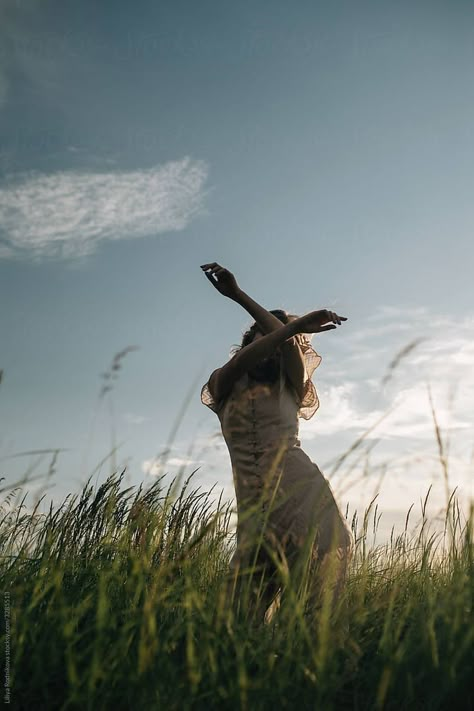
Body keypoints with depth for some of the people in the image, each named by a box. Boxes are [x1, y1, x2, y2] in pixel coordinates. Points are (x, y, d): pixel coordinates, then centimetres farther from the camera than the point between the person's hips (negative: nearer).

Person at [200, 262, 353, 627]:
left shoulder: (291, 388, 15)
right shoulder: (224, 387, 16)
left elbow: (287, 341, -2)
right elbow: (241, 361, -6)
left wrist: (238, 294, 1)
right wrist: (298, 323, -14)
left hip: (298, 480, 0)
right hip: (254, 497, 1)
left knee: (326, 541, -24)